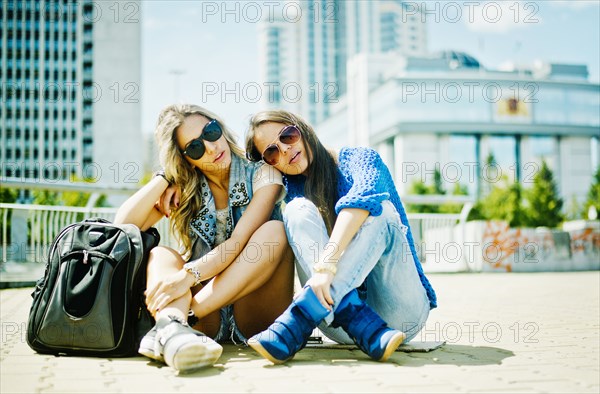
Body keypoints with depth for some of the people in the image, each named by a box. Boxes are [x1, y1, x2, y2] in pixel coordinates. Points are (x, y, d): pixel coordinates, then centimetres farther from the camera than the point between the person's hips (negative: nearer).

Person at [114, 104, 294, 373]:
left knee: (274, 232, -26)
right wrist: (165, 177, -6)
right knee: (160, 254, -21)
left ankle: (172, 321, -39)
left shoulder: (262, 176, -2)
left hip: (253, 317, -2)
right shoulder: (183, 190, 8)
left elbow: (237, 244, -17)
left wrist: (188, 276, -32)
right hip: (208, 321, 2)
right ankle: (172, 327, -54)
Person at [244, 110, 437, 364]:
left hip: (400, 312, -2)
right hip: (334, 314, 2)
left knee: (380, 209, -23)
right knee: (298, 209, -15)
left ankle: (298, 322, -38)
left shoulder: (356, 159, -1)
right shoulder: (292, 190, 11)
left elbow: (364, 197, -23)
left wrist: (327, 264, -36)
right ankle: (365, 328, -35)